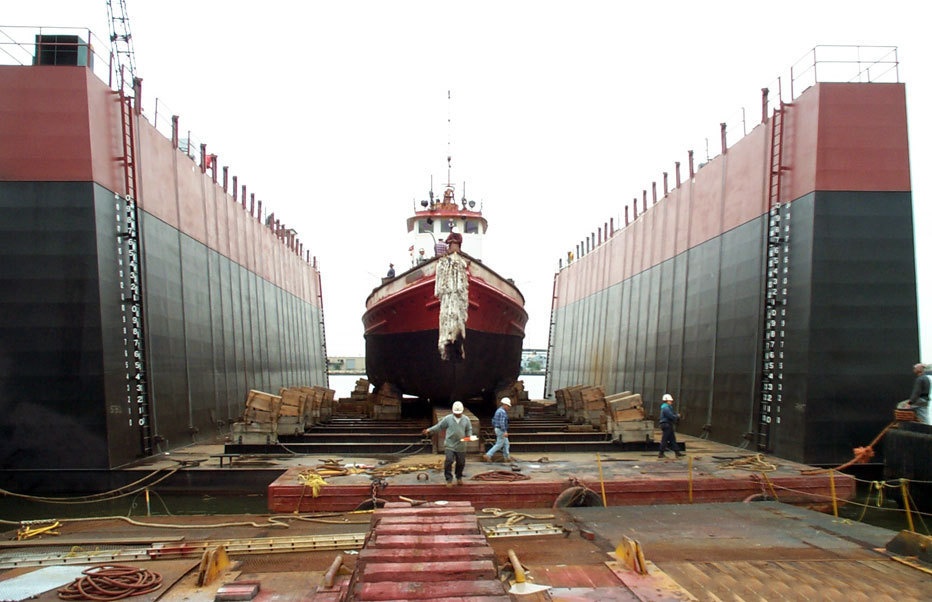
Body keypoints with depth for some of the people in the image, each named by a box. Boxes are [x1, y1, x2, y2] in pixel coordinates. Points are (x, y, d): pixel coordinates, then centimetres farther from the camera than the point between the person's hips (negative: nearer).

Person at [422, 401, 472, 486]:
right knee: (448, 461, -12)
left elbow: (469, 429, 14)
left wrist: (469, 436, -6)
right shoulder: (447, 418, -1)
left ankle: (459, 478, 34)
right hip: (449, 445, -2)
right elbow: (439, 426, 3)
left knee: (461, 463, 10)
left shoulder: (466, 419, 4)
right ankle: (449, 480, 1)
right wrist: (429, 430, -5)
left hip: (461, 446, 2)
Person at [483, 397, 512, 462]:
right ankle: (487, 455, -7)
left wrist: (495, 428, 25)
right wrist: (505, 432, -31)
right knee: (499, 444, -5)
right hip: (501, 430, -10)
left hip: (497, 429, 10)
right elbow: (502, 422, -27)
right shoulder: (503, 412, -18)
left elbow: (493, 420, 19)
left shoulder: (498, 410, 14)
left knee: (506, 443, 15)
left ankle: (507, 457, 20)